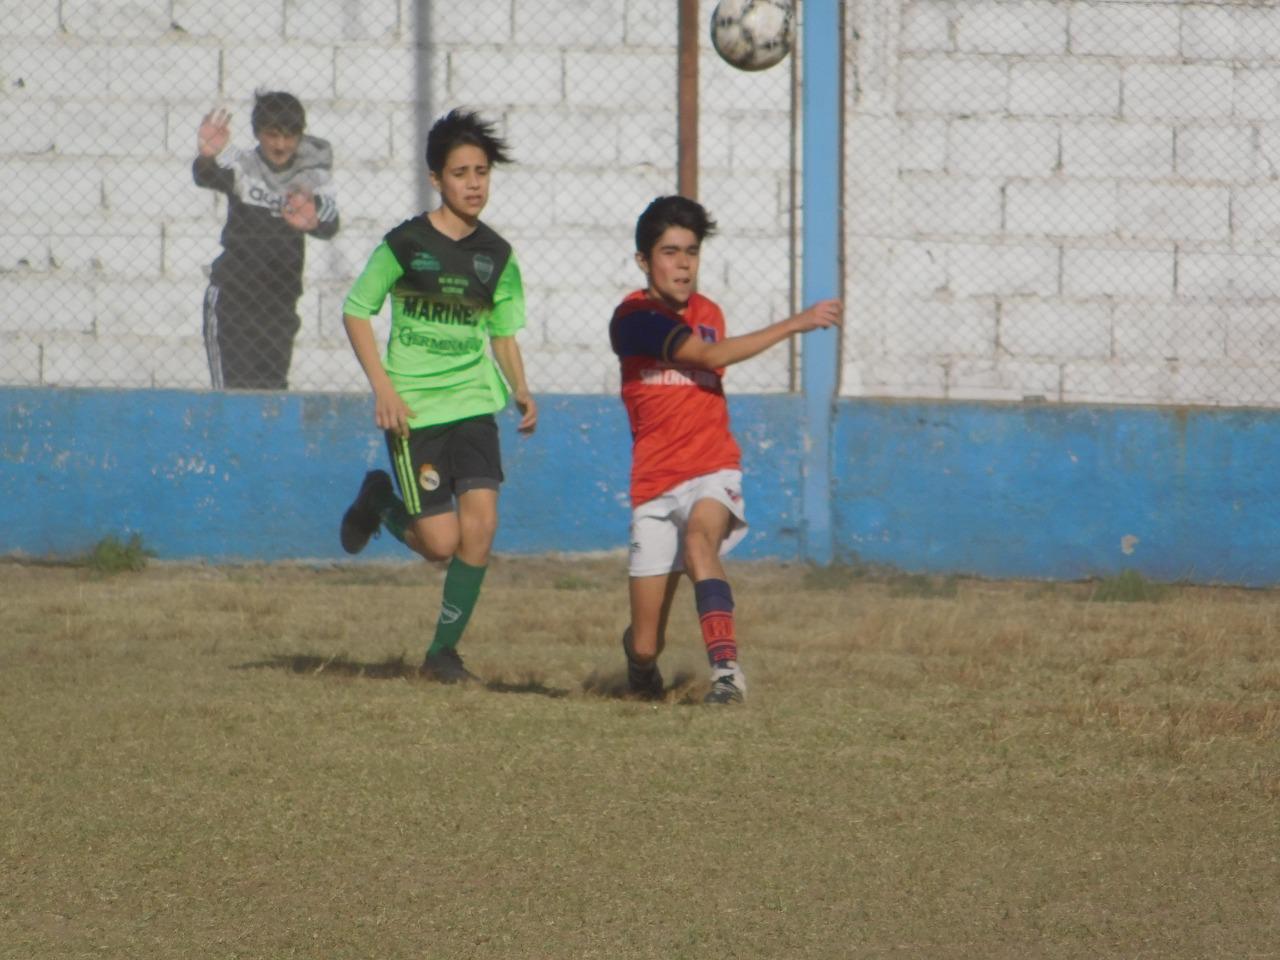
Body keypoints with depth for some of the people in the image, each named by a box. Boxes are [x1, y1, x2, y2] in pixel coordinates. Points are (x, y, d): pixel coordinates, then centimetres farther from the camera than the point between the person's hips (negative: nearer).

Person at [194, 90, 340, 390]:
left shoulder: (313, 174, 2)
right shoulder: (243, 166, -3)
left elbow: (330, 224, -17)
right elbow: (207, 177, -26)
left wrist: (314, 221, -42)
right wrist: (206, 158, -51)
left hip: (281, 298, 3)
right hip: (233, 295, -2)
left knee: (274, 389, 2)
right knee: (233, 391, -10)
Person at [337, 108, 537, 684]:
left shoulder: (497, 257, 5)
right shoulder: (405, 244, -8)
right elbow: (356, 313, 0)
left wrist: (520, 390, 0)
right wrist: (383, 388, -9)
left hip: (473, 403, 4)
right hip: (414, 409, -4)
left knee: (480, 523, -13)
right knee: (442, 542, -7)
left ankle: (443, 651, 2)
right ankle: (381, 502, 27)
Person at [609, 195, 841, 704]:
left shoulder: (708, 314, 11)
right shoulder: (634, 318, -8)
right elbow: (709, 355, -19)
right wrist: (797, 323, -19)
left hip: (712, 474, 2)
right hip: (655, 485, -2)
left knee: (699, 537, -35)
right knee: (647, 647, 0)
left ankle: (725, 666, -46)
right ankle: (639, 656, 37)